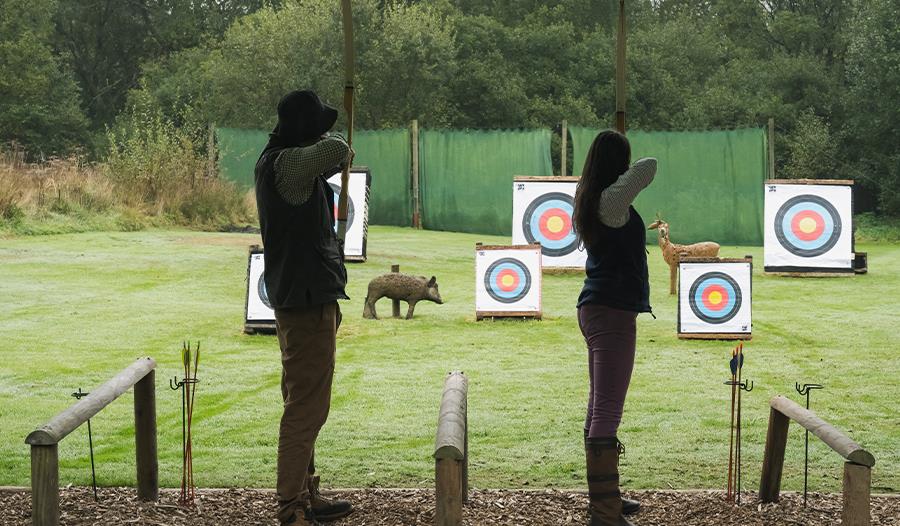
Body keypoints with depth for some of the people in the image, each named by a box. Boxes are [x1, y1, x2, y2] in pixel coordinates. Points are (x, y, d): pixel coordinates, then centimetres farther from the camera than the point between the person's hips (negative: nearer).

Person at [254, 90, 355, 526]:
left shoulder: (277, 161, 12)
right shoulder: (286, 164, -19)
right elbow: (335, 150, -35)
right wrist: (339, 149, -13)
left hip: (300, 298, 11)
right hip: (306, 300, -11)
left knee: (303, 404, 18)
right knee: (306, 406, -8)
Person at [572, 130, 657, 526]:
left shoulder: (590, 200, 12)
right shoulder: (611, 200, -16)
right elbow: (648, 166, -24)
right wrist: (639, 169, -4)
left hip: (596, 309, 10)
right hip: (613, 311, -10)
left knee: (600, 405, 16)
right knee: (607, 409, -12)